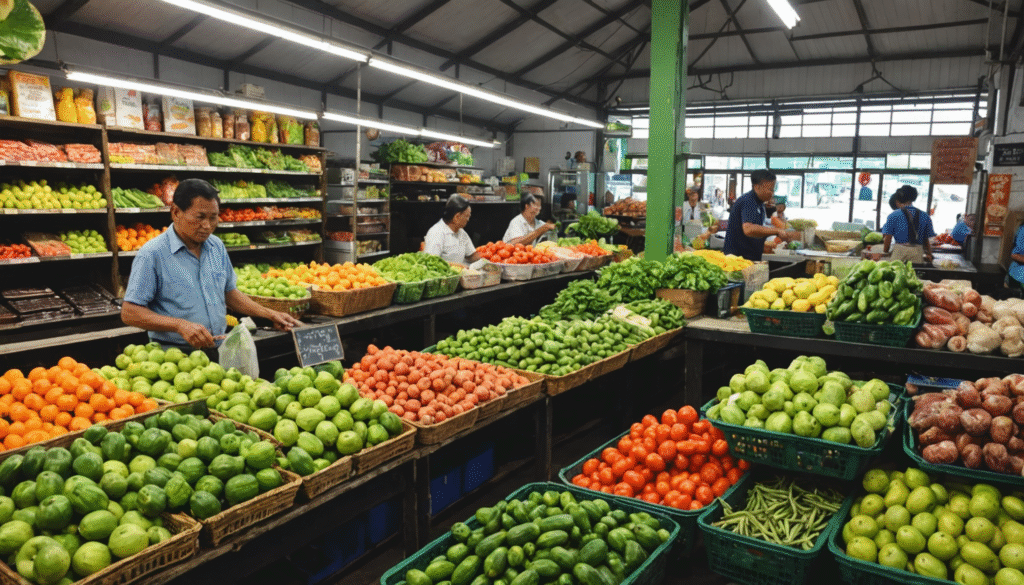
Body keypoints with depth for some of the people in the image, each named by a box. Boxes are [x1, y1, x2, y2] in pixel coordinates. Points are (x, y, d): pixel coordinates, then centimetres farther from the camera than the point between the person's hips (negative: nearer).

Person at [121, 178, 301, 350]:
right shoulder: (152, 254, -6)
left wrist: (270, 314, 15)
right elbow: (129, 313, -8)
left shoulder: (217, 247, 13)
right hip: (176, 354, -5)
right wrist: (180, 325, -19)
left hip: (220, 349, 5)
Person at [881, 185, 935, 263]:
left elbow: (887, 238, -1)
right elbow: (926, 240, 11)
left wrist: (885, 253, 10)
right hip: (918, 254, 3)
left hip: (900, 251, -2)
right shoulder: (925, 217, 10)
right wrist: (929, 255, 21)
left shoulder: (893, 216, 1)